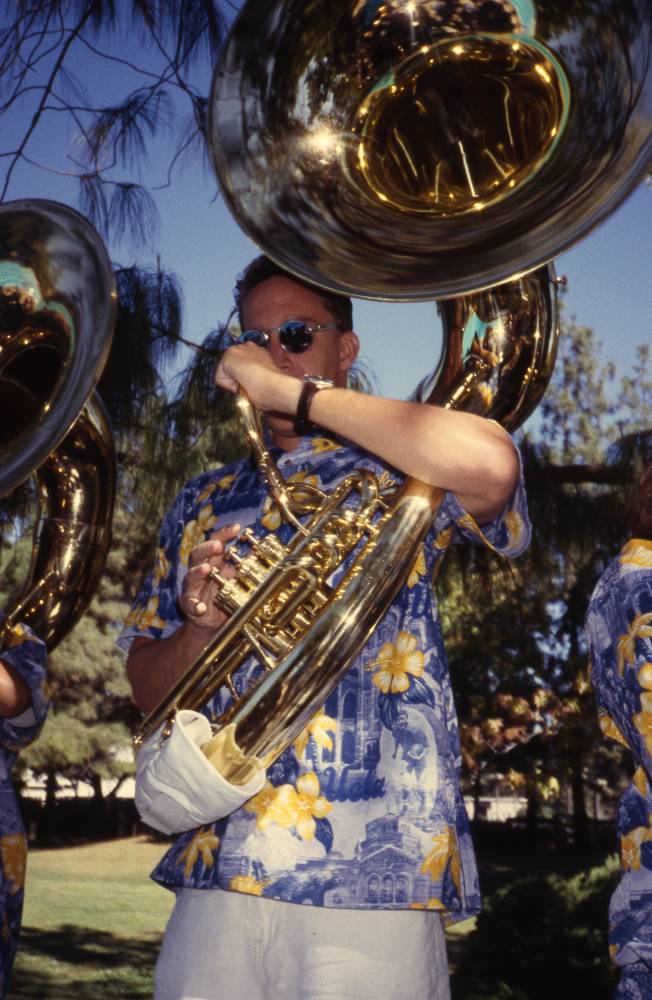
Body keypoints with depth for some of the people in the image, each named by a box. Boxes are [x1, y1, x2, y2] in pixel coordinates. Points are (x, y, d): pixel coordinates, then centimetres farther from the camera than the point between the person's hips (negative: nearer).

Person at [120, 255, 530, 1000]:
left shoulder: (398, 470, 4)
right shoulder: (203, 503, 17)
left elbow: (491, 462, -21)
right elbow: (146, 686, 16)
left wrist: (292, 391, -13)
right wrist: (200, 625, -8)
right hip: (216, 866, 4)